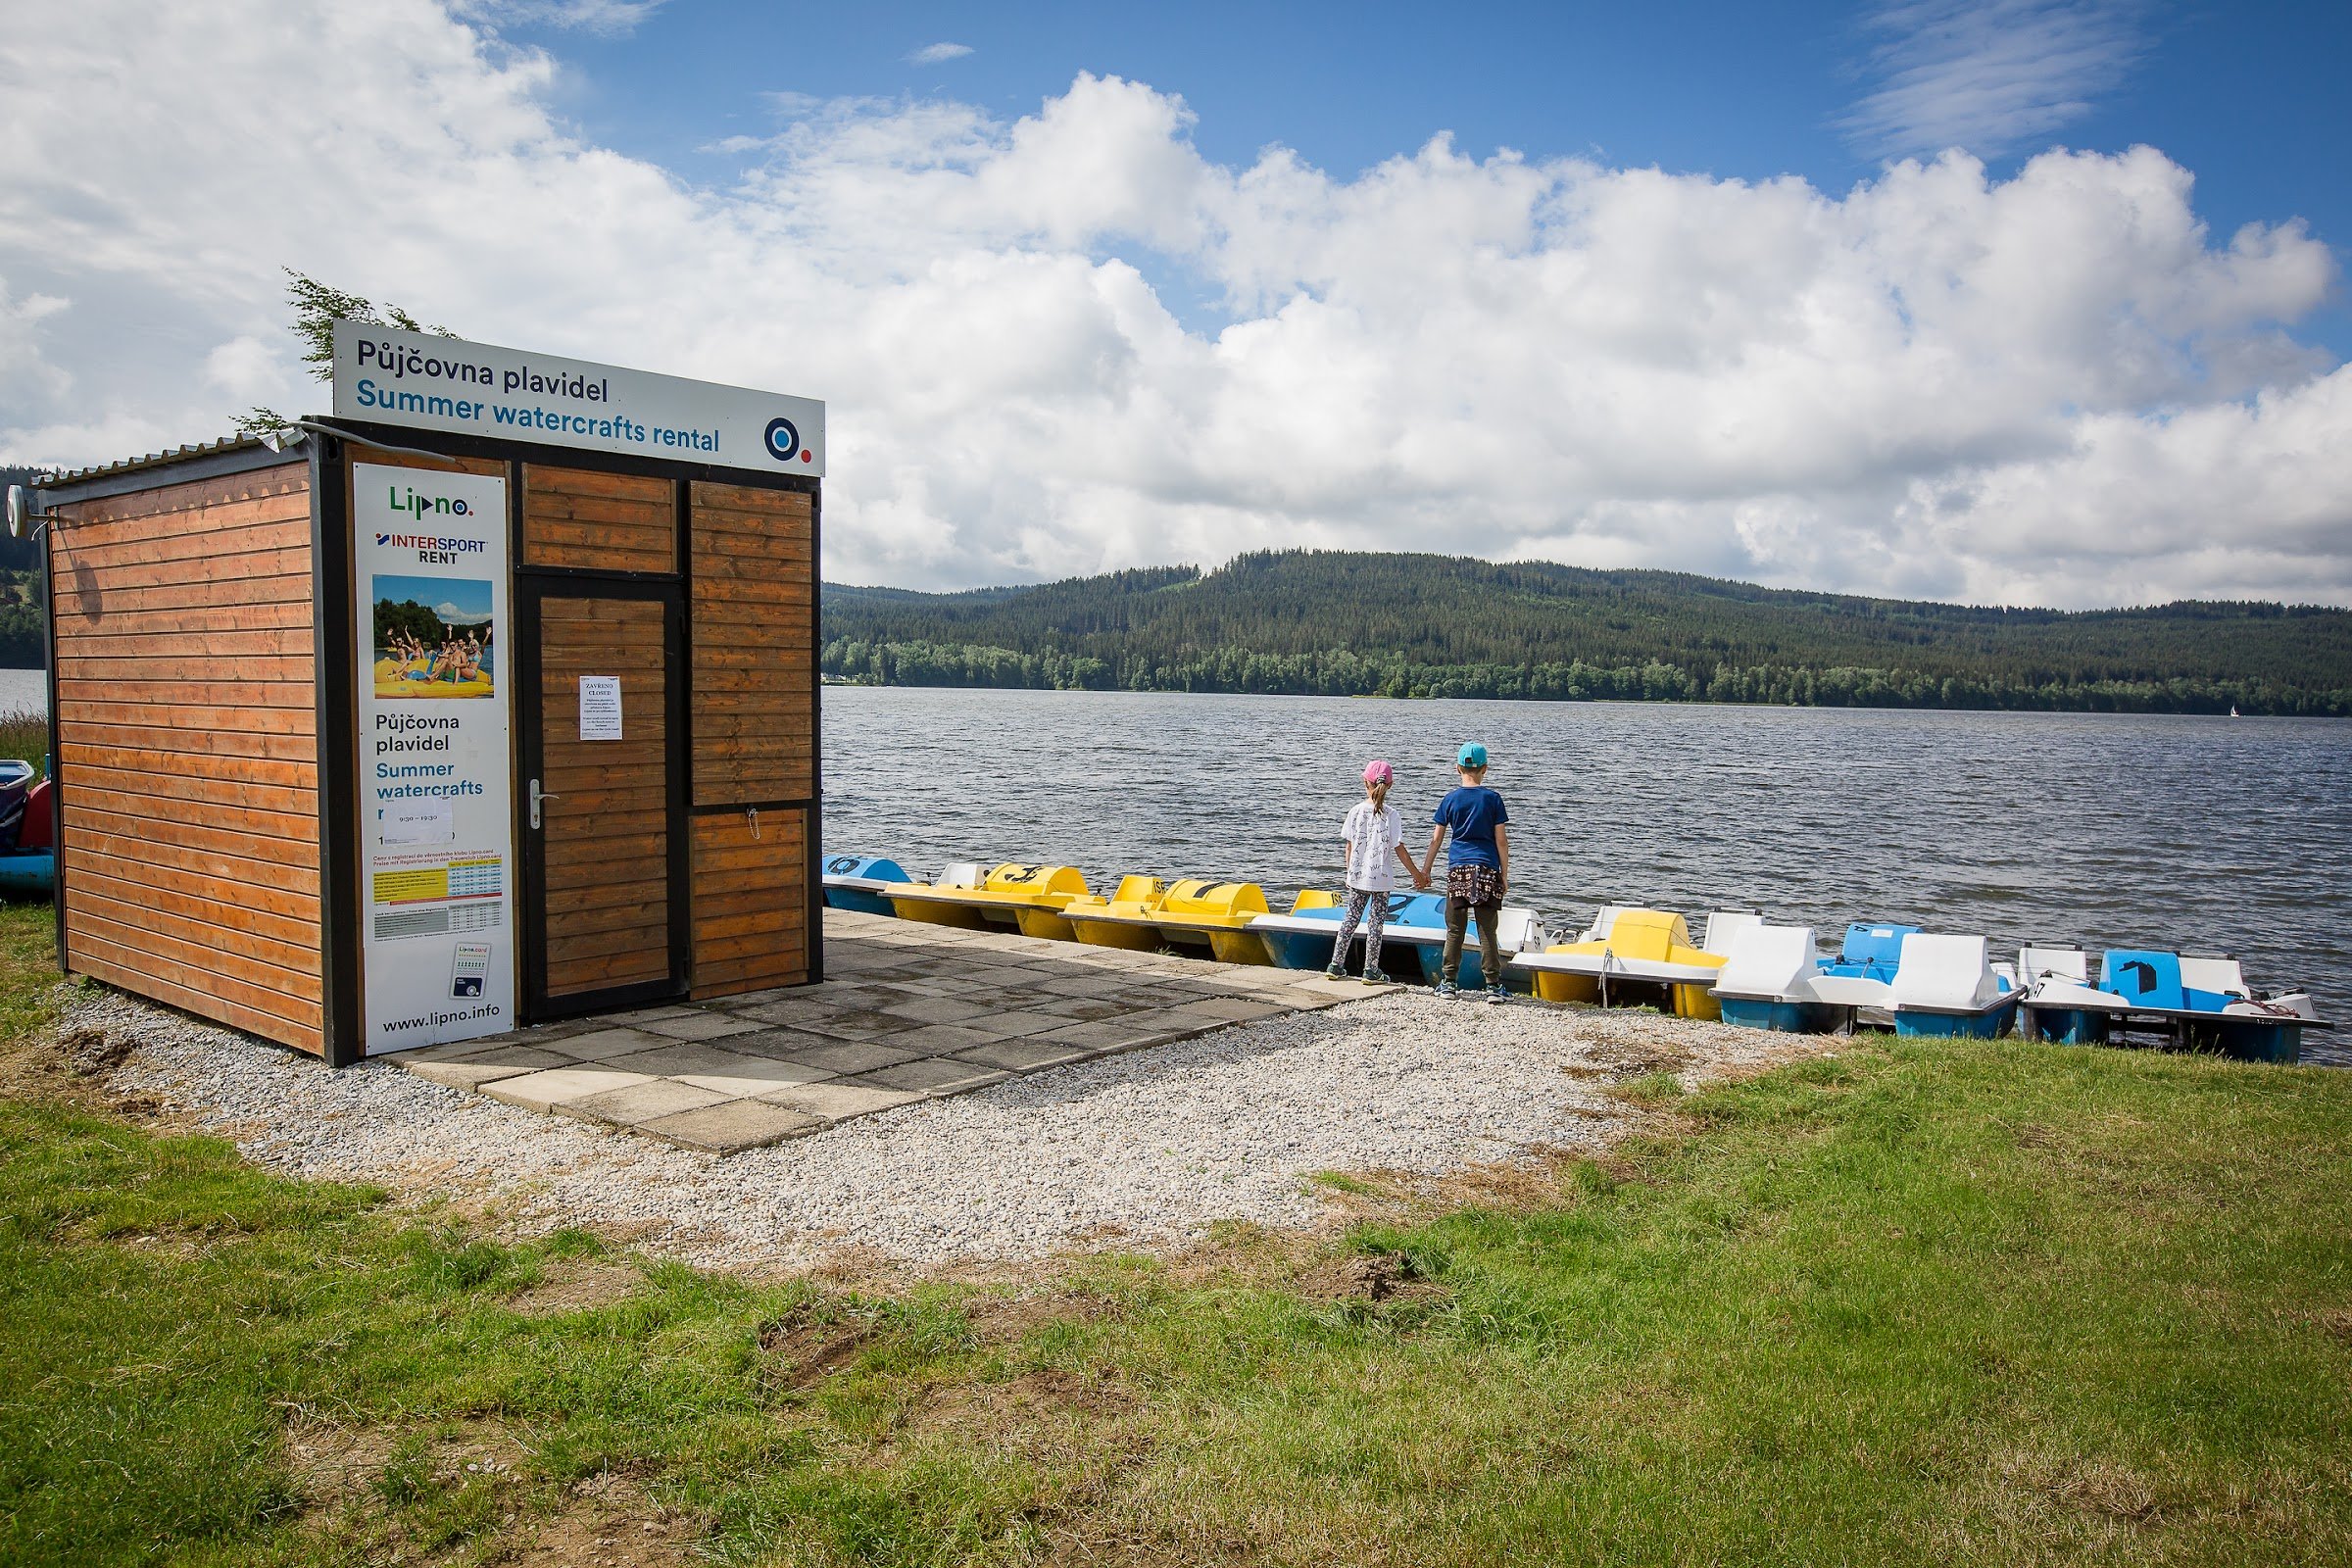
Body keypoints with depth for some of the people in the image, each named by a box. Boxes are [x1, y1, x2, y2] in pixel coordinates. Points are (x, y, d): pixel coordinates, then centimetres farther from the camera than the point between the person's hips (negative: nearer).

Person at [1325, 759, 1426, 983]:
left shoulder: (1356, 811, -3)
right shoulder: (1391, 815, -10)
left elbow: (1349, 846, 3)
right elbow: (1399, 849, -9)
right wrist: (1416, 874, 1)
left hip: (1357, 876, 3)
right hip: (1380, 878, -3)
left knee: (1351, 918, 14)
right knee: (1376, 922, 5)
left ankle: (1336, 965, 17)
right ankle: (1371, 971, 9)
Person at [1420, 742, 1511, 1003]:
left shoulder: (1450, 799, 2)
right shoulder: (1493, 799, 0)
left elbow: (1437, 838, 5)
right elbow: (1501, 840, -1)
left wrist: (1426, 868, 14)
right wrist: (1504, 874, 6)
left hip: (1458, 869, 1)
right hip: (1487, 869, -1)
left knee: (1455, 929, 8)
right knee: (1487, 930, 2)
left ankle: (1448, 982, 10)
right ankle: (1493, 985, 1)